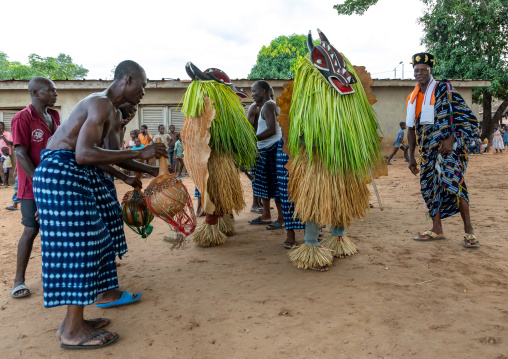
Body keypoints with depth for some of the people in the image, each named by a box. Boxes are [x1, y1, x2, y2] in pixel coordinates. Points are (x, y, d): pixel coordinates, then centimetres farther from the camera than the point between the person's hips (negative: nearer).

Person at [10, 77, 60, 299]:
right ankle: (19, 279, 12)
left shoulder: (54, 116, 9)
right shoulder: (22, 118, -11)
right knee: (31, 230, -2)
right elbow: (21, 155, -15)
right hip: (32, 186, -6)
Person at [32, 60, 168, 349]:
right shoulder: (101, 104, -16)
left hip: (81, 174, 11)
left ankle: (74, 320, 22)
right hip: (62, 171, -10)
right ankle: (73, 332, 3)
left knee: (85, 245, 11)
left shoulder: (112, 111, 17)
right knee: (76, 244, -8)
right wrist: (139, 153, -24)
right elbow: (84, 154, -26)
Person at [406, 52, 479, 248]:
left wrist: (451, 139, -23)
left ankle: (469, 231, -12)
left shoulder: (443, 89, -4)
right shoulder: (413, 98, 14)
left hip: (447, 145, -7)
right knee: (431, 185, 7)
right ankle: (437, 230, 18)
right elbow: (412, 128, 18)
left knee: (451, 179, -21)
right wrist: (411, 156, 15)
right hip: (428, 149, 7)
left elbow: (464, 115, -11)